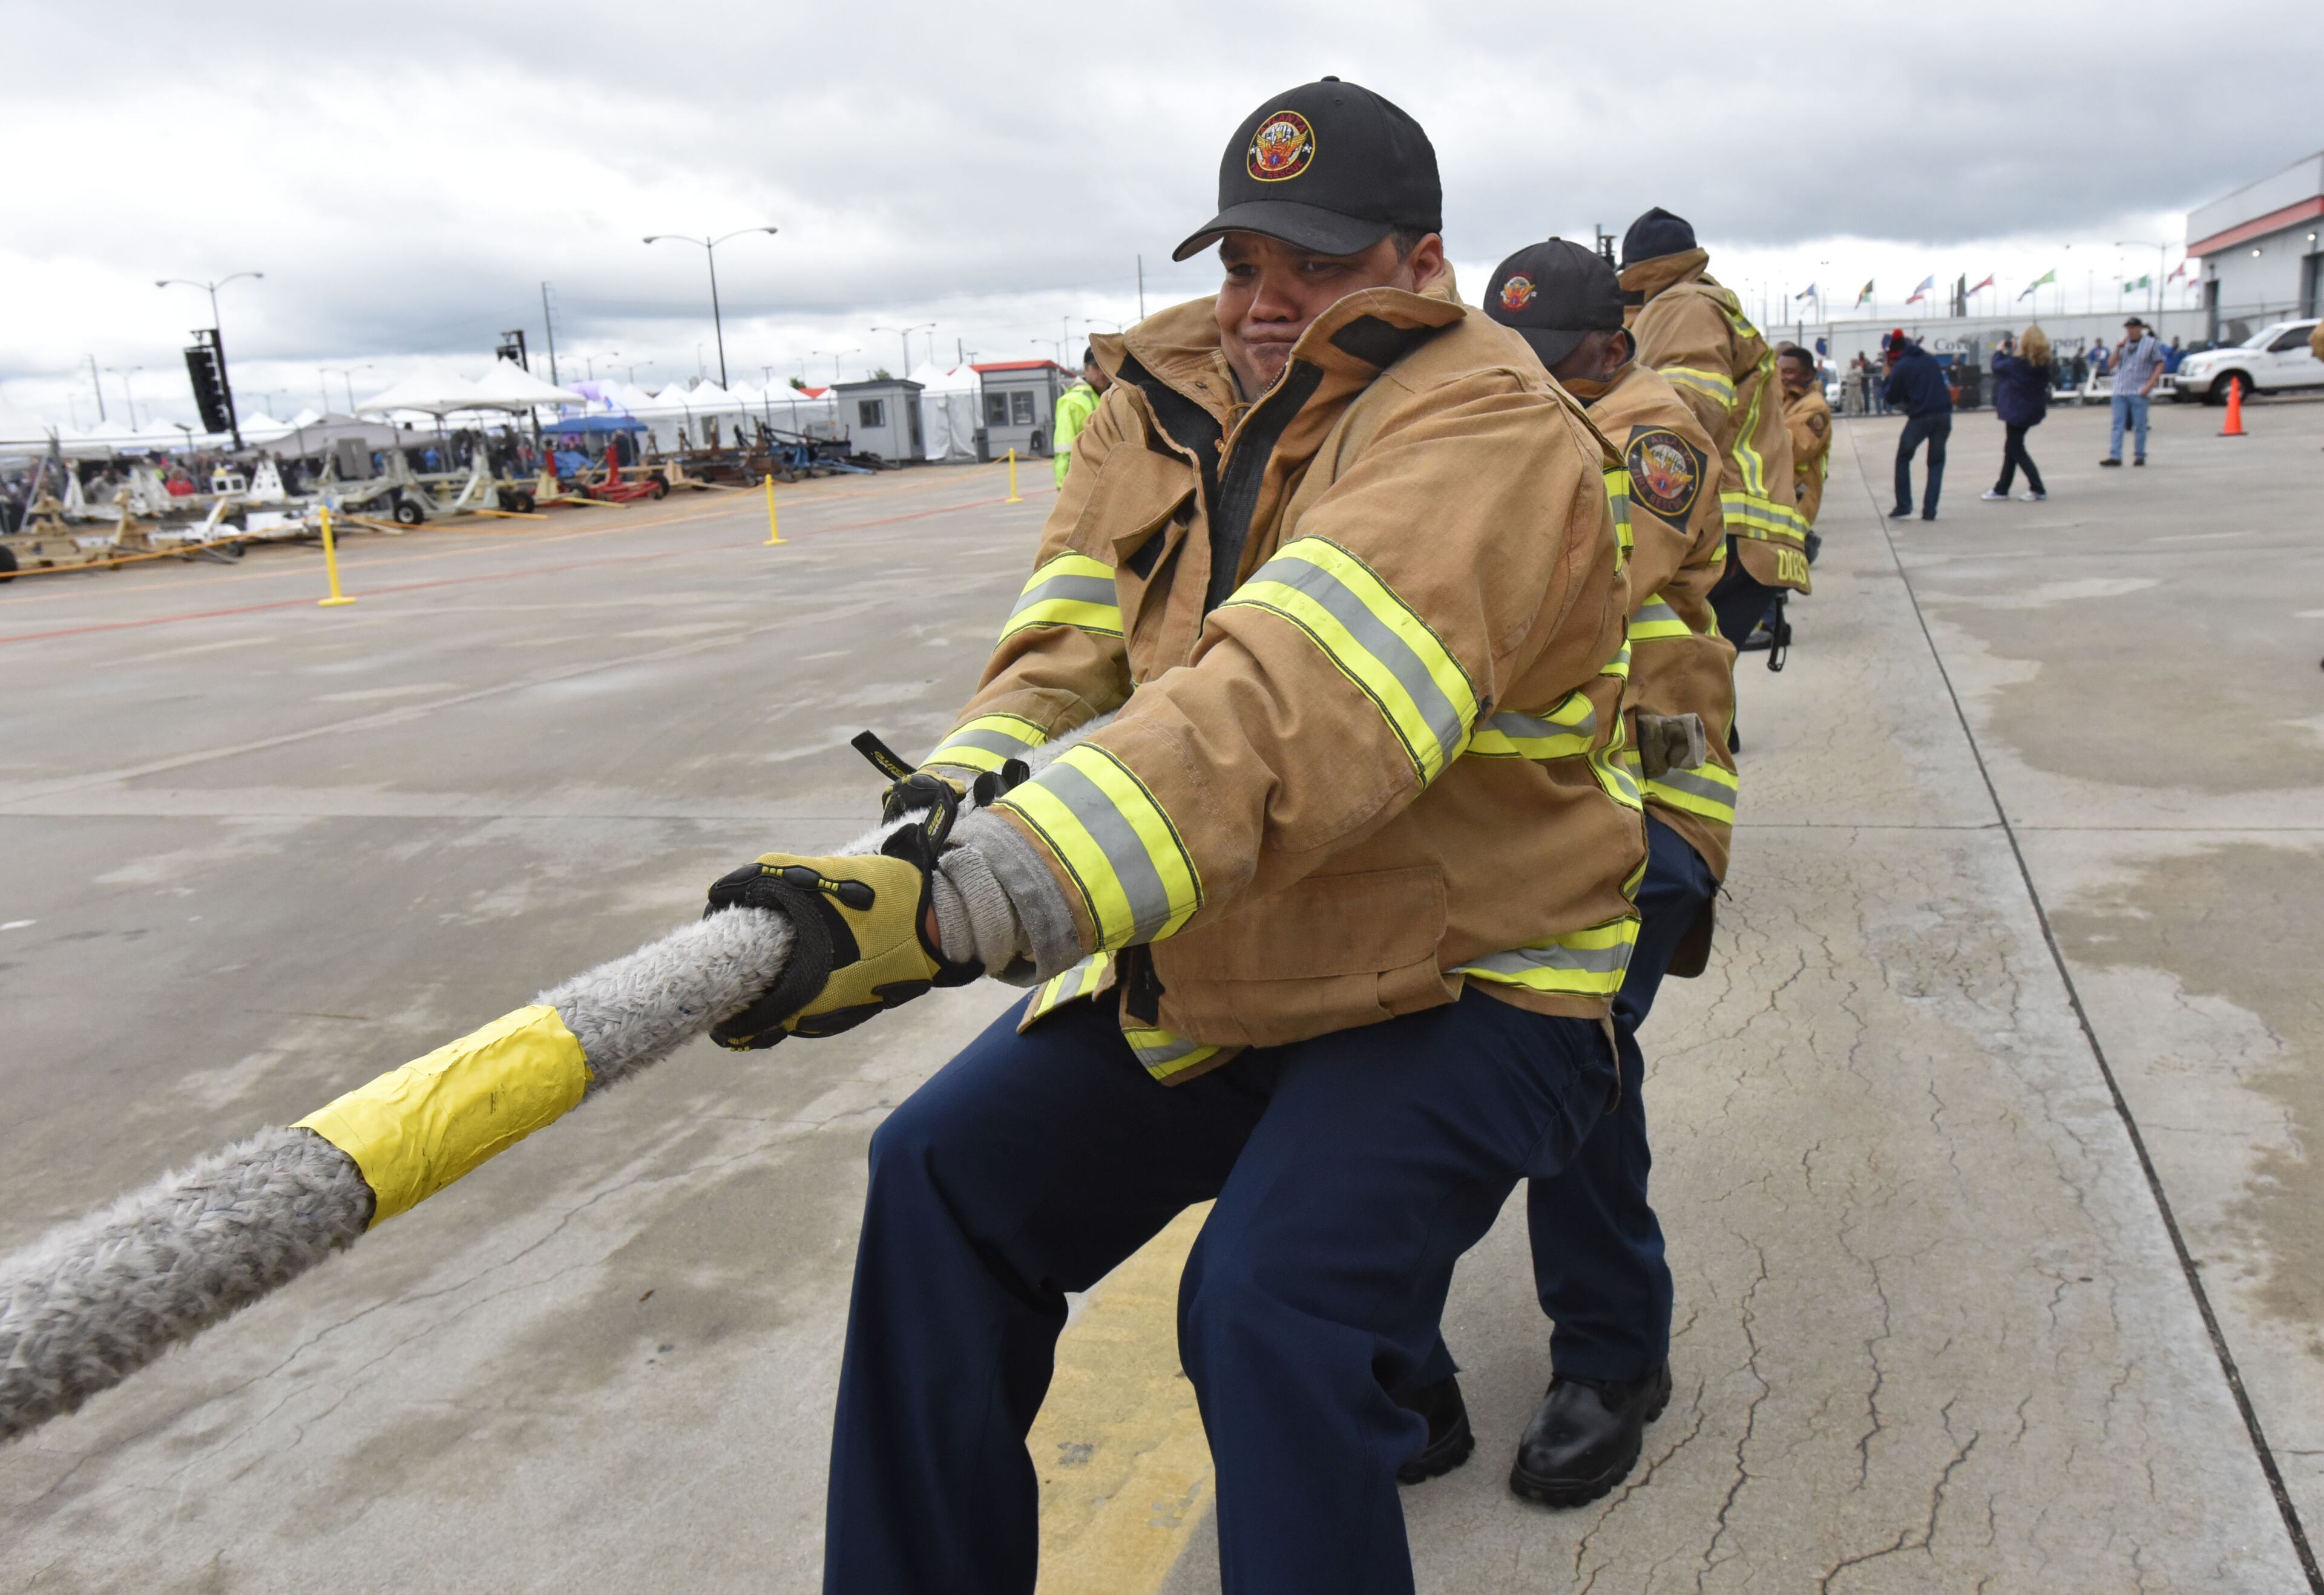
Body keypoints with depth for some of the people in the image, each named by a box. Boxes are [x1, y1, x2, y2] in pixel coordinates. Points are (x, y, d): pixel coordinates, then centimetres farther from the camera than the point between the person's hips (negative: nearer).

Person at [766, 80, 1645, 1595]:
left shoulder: (1484, 430, -23)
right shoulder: (1166, 400, 4)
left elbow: (1292, 718, -38)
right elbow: (1070, 641, -3)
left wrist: (960, 906, -47)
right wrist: (957, 798, -26)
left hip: (1460, 988, -7)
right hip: (1209, 971, 7)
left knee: (1271, 1306, -26)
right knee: (945, 1173, 3)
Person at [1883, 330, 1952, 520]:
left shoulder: (1901, 367, -2)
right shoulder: (1929, 359, 15)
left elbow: (1892, 399, 4)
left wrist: (1888, 377, 17)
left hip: (1920, 417, -4)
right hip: (1943, 415, 4)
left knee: (1903, 459, 15)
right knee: (1936, 462, 12)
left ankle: (1903, 506, 8)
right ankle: (1930, 510, 3)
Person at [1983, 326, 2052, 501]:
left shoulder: (2018, 363, -22)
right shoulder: (2044, 363, -3)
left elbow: (1997, 367, -10)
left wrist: (2001, 352, 10)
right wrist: (2015, 352, 10)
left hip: (2017, 411, -7)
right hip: (2033, 410, 7)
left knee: (2017, 450, 2)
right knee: (2011, 448, 17)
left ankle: (2038, 489, -3)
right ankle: (2001, 489, 26)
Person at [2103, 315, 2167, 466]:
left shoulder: (2151, 343, 1)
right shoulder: (2124, 344, 13)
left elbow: (2160, 365, -1)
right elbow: (2112, 364, 10)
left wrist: (2150, 384, -12)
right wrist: (2118, 348, -4)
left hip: (2139, 392, -4)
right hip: (2120, 390, 4)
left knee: (2139, 426, 1)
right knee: (2118, 425, -2)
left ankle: (2140, 456, 9)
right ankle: (2115, 456, -4)